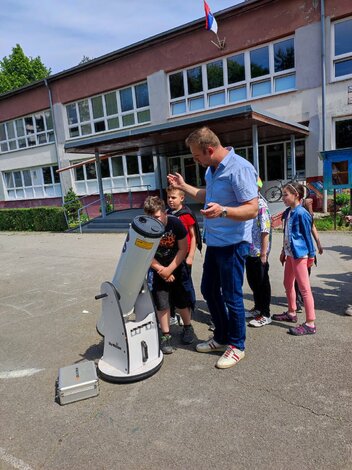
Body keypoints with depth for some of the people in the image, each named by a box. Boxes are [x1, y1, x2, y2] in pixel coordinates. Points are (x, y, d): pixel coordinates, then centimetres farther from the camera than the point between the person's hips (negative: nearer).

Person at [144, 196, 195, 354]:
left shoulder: (175, 223, -21)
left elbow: (183, 249, -15)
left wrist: (169, 269, -17)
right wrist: (160, 269, -16)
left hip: (177, 267, 0)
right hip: (158, 269, 0)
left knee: (181, 301, 9)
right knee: (161, 303, -2)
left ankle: (188, 327, 33)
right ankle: (166, 336, 13)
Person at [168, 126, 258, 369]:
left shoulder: (239, 168, -20)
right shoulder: (212, 169, 10)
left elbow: (252, 210, -26)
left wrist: (223, 211, -42)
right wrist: (184, 186, 25)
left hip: (233, 244, -9)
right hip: (214, 242, 10)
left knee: (231, 296, 3)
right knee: (209, 291, 17)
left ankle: (237, 346, 25)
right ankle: (221, 337, 36)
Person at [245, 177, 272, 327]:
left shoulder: (261, 205, -15)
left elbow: (265, 231, -19)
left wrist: (264, 252, -20)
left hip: (259, 252, -8)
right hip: (249, 250, 8)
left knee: (262, 282, 4)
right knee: (252, 281, 18)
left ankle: (265, 315, 17)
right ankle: (258, 308, 35)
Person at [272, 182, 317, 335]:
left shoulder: (301, 213, -15)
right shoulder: (288, 212, 10)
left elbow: (307, 234, -12)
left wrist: (311, 255, -9)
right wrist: (284, 251, 20)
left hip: (299, 254, -10)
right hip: (290, 253, 10)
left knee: (304, 288, -5)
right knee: (288, 283, 19)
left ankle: (310, 324, 3)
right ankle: (291, 313, 37)